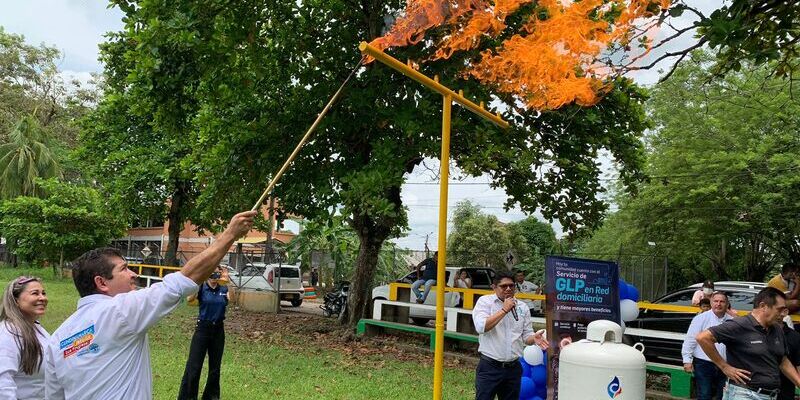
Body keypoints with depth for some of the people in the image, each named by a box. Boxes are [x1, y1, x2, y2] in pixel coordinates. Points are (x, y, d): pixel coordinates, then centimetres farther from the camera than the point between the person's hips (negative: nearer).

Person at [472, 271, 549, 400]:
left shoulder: (523, 307, 10)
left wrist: (534, 338, -12)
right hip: (490, 367, -4)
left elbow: (526, 335, 11)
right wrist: (504, 310, -16)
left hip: (514, 368, 4)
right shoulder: (485, 301, -3)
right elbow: (481, 327, -18)